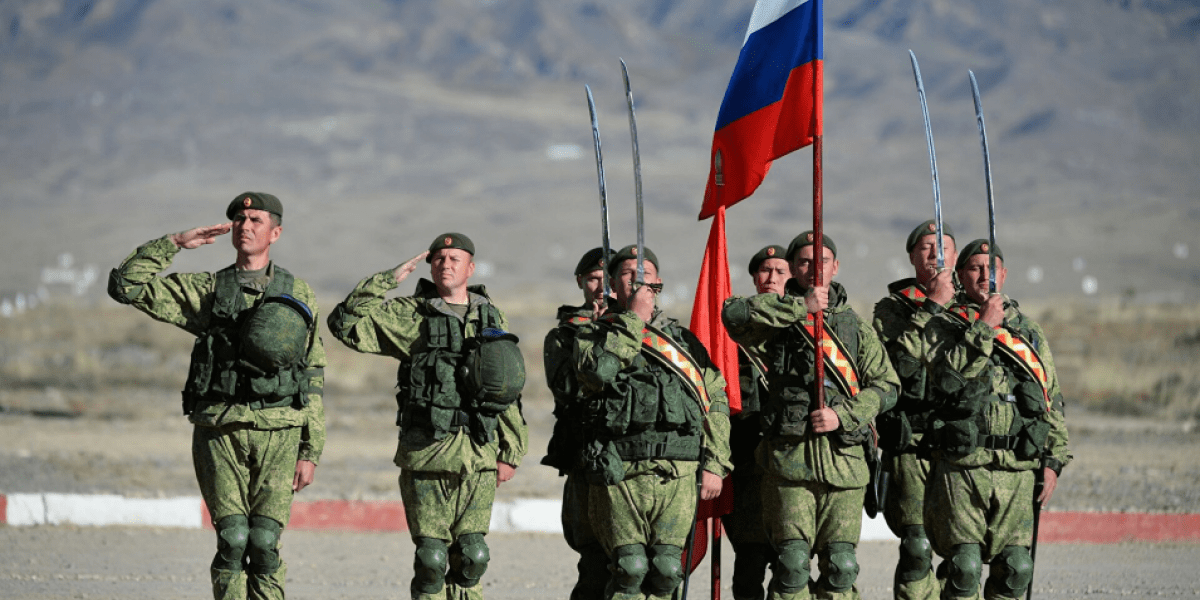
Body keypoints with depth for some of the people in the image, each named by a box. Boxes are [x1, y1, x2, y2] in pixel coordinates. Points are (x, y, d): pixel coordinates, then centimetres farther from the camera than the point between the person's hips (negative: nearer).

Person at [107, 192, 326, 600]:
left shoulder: (298, 295, 11)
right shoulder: (206, 291, 10)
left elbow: (314, 378, 11)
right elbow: (126, 284, 3)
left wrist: (311, 451, 6)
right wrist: (175, 243, -1)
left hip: (278, 434, 0)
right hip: (220, 430, 0)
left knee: (264, 541, -9)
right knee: (233, 538, -9)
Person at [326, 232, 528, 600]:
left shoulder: (491, 319, 13)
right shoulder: (411, 315, 4)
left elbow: (509, 390, 15)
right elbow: (345, 323, -6)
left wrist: (511, 453, 11)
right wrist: (388, 280, -9)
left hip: (479, 457, 3)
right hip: (426, 454, -3)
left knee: (472, 556, 2)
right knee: (431, 557, -4)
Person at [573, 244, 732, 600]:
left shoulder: (683, 340, 19)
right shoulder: (593, 336, 12)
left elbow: (716, 403, 16)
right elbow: (599, 370, -12)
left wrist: (714, 465, 4)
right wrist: (634, 317, -5)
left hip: (678, 475, 2)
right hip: (620, 474, -2)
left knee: (665, 570, -6)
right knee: (630, 568, -13)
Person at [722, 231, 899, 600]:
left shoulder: (856, 326, 16)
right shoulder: (778, 317, 9)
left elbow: (885, 385, 9)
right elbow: (733, 313, -12)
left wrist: (843, 415, -8)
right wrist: (801, 306, -11)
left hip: (844, 458, 2)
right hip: (789, 457, -2)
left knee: (840, 566, -1)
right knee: (792, 563, -7)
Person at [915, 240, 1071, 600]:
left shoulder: (1028, 332, 18)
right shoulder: (943, 327, 7)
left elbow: (1052, 401, 18)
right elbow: (949, 375, -13)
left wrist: (1054, 460, 9)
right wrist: (984, 329, -11)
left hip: (1018, 470, 3)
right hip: (962, 466, -3)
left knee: (1015, 568, -2)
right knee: (964, 567, -11)